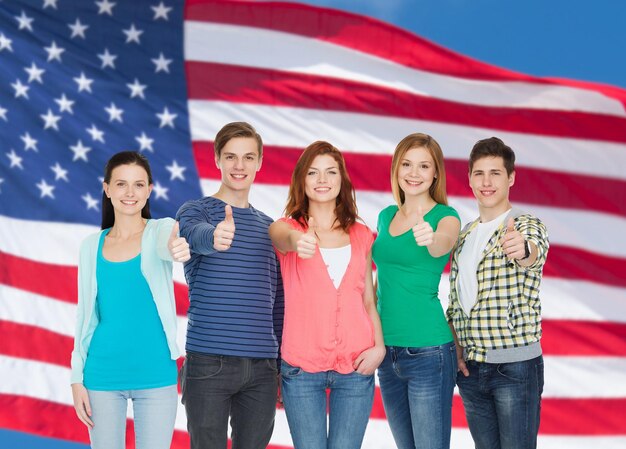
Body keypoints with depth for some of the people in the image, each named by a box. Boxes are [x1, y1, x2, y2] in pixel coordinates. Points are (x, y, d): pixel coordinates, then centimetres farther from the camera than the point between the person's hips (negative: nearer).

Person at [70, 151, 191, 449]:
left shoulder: (160, 230, -1)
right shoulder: (92, 246, 6)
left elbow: (164, 246, -26)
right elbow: (86, 315, 9)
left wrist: (177, 248, -50)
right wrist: (77, 378, 5)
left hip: (155, 375, -2)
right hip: (102, 376, 2)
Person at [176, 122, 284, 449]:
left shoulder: (269, 227, 15)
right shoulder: (195, 211, 1)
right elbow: (197, 235, -26)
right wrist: (215, 236, -49)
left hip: (262, 367, 4)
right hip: (209, 362, -4)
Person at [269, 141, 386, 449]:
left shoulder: (361, 236, 12)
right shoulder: (286, 228, 3)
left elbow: (368, 300, 14)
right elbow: (283, 237, -22)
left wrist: (379, 346, -3)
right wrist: (297, 242, -46)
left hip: (356, 366, 2)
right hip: (302, 368, -2)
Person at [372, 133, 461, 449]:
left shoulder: (446, 216, -6)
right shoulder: (386, 216, 12)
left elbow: (443, 244, -29)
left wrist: (431, 239, -51)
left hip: (428, 351, -6)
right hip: (387, 352, 6)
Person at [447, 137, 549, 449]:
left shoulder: (527, 225, -6)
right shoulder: (464, 235, 12)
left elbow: (535, 251, -30)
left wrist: (522, 250, -54)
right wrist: (456, 348, 2)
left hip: (516, 367, -5)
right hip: (470, 368, 6)